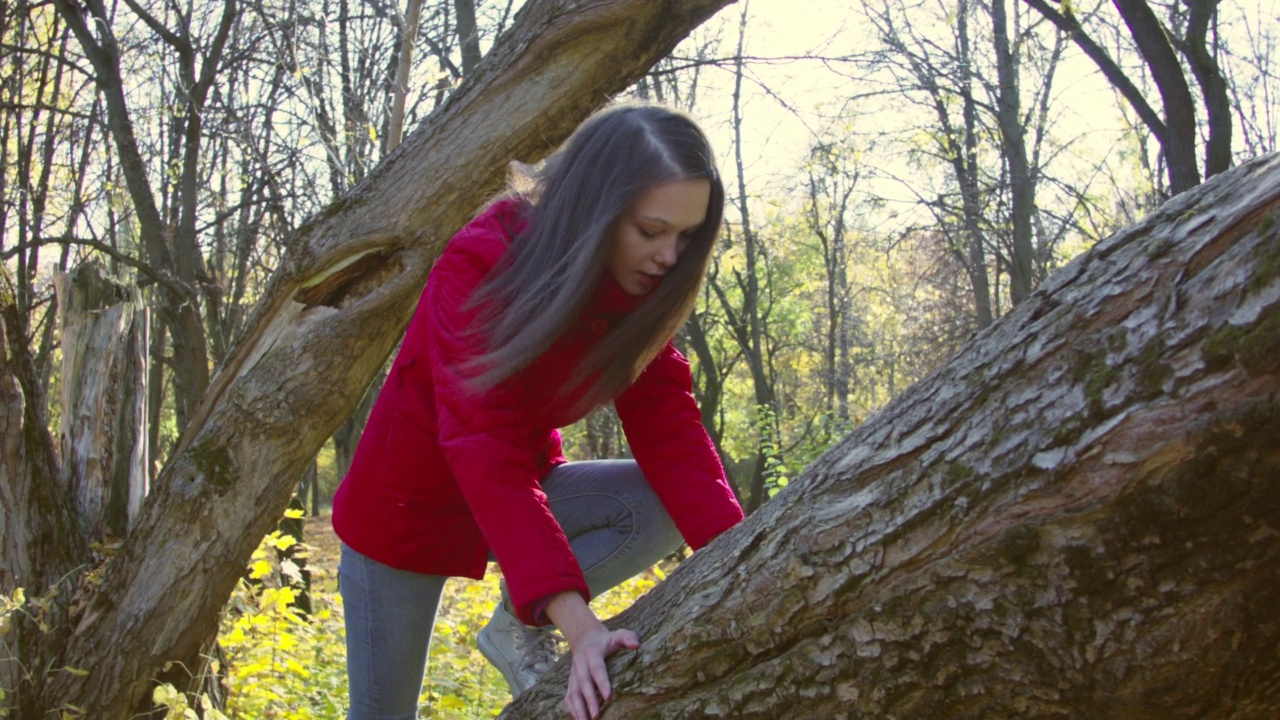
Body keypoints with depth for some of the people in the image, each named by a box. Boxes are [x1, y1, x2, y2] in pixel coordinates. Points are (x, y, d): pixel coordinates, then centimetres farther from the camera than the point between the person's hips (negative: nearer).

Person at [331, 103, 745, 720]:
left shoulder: (636, 291, -12)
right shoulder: (478, 265, -29)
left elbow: (666, 427, -19)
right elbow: (484, 449, -38)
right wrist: (579, 626, -47)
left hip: (522, 490, 4)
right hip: (408, 504, -4)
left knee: (673, 501, -20)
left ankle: (519, 629, -6)